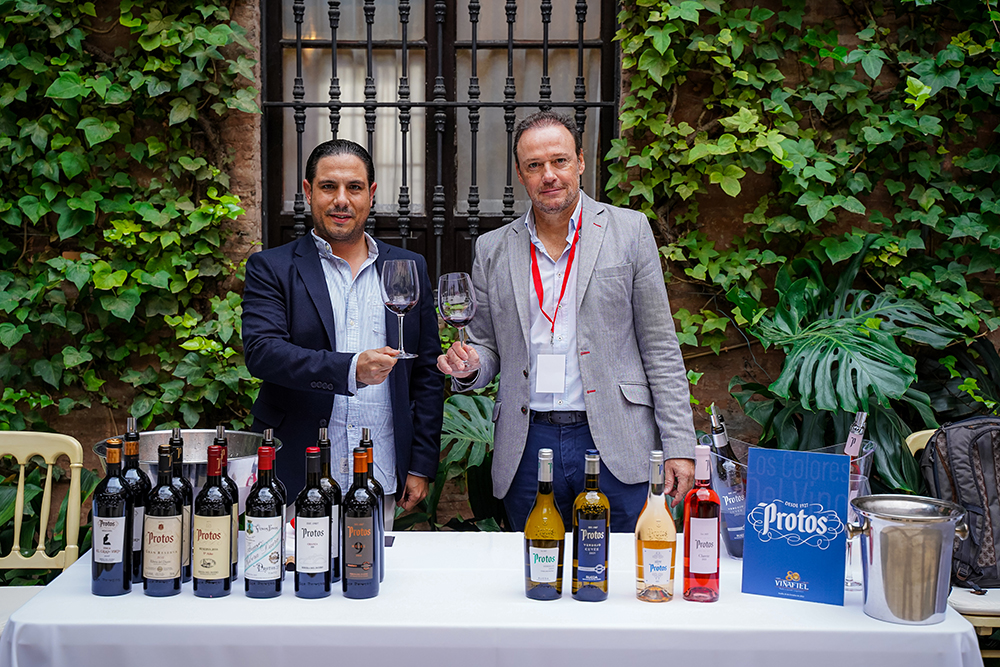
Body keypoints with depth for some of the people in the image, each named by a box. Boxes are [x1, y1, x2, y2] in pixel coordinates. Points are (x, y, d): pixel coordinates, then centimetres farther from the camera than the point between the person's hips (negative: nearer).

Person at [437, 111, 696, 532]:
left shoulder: (629, 231, 3)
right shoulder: (493, 250, 9)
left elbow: (660, 347, 2)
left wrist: (678, 447, -3)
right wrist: (469, 366, -9)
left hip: (615, 448, -2)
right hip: (527, 448, 2)